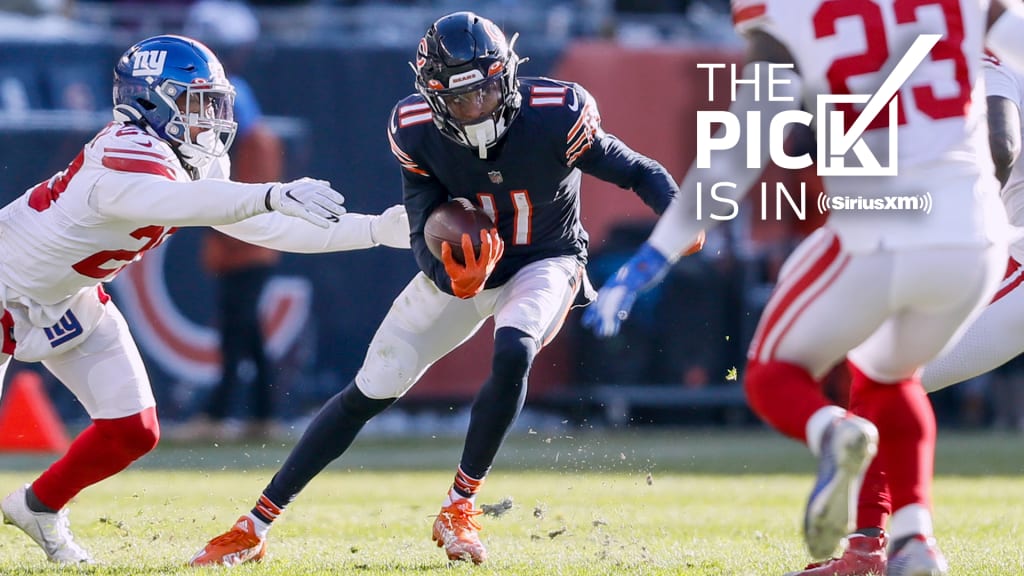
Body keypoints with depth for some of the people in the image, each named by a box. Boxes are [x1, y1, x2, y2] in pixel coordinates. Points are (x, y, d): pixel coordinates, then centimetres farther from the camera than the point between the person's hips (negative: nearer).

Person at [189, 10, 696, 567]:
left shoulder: (554, 118, -30)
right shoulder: (418, 133, -24)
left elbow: (638, 172, -20)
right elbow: (424, 235, -21)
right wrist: (454, 280, -43)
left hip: (544, 264, -2)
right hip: (460, 267, 2)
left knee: (512, 354, -33)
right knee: (370, 390, 1)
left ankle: (459, 509, -15)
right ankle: (254, 528, 9)